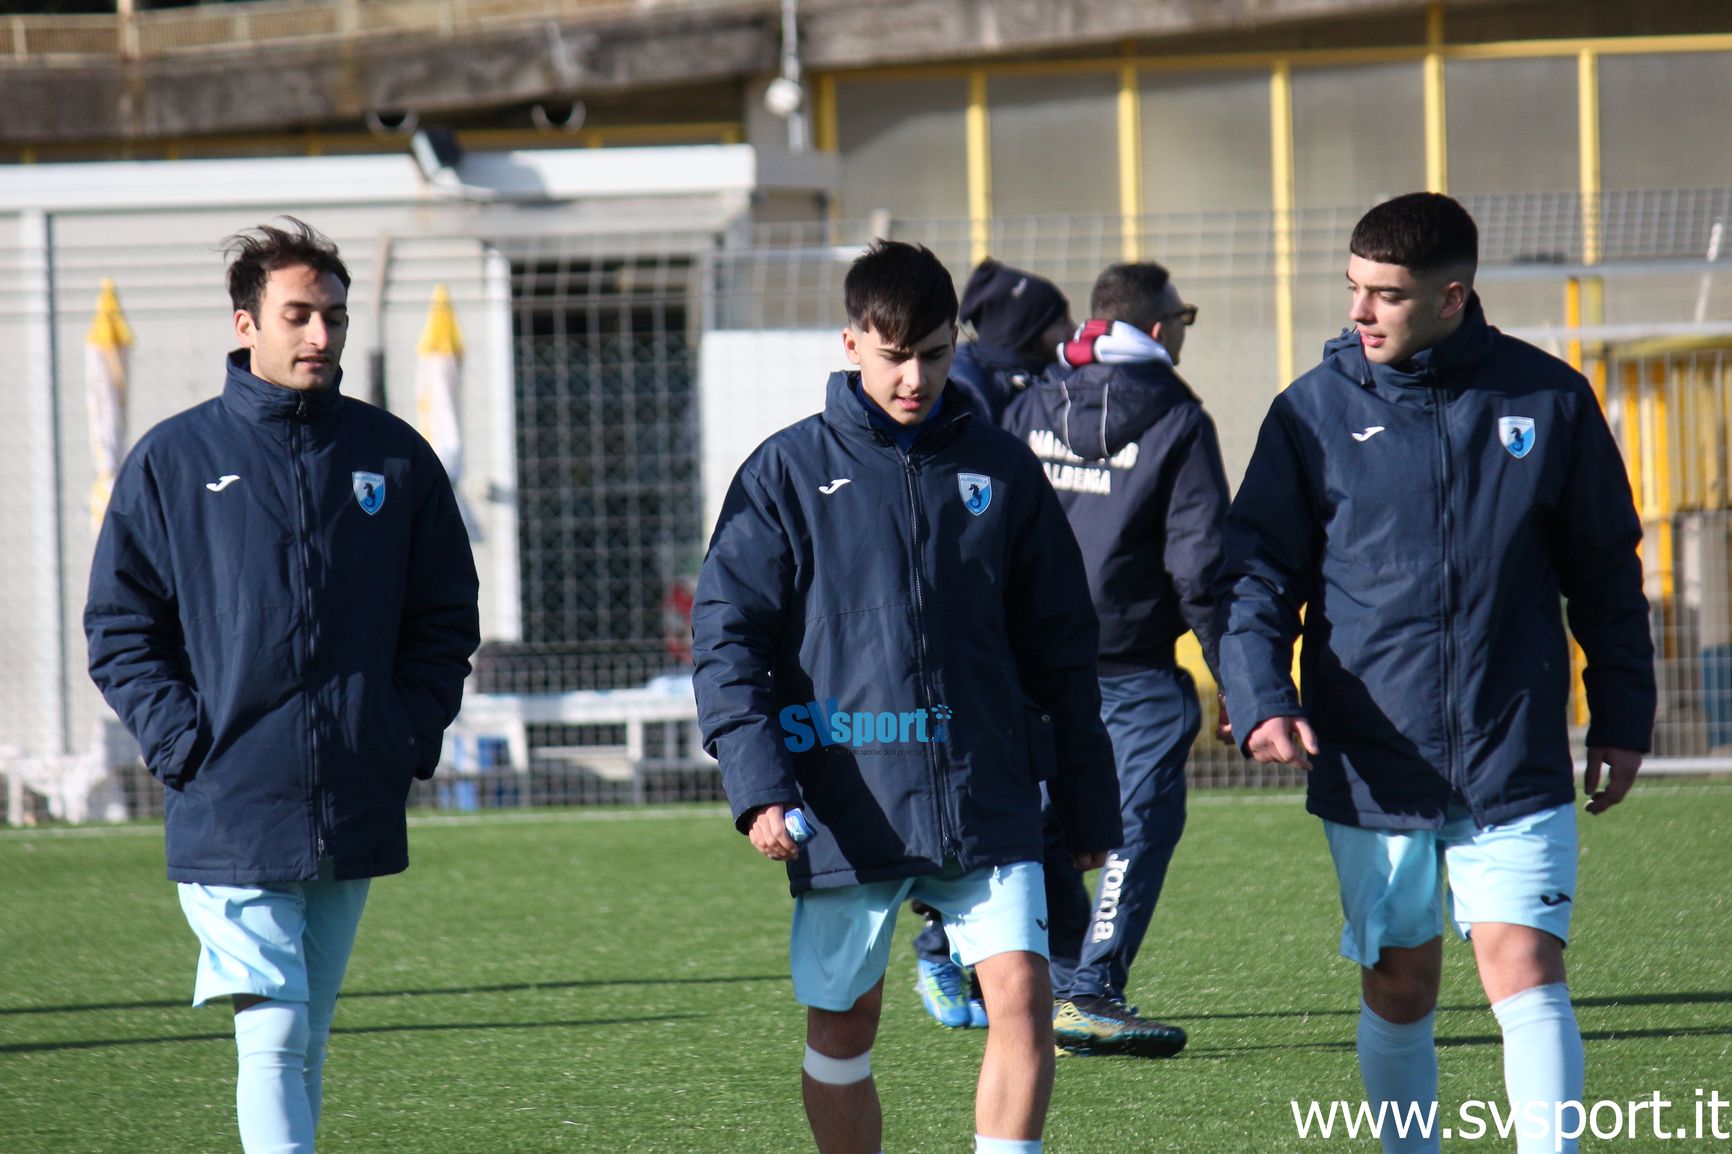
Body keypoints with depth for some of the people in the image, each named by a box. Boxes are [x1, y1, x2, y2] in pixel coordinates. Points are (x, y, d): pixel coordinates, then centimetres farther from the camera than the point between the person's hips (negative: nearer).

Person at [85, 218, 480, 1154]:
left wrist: (413, 736, 2)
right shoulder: (172, 461, 1)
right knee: (273, 1037, -12)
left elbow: (445, 618, 15)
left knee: (307, 1041, 11)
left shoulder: (394, 459, 9)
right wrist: (183, 743, -8)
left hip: (357, 813, 3)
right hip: (230, 812, -3)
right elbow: (118, 627, 3)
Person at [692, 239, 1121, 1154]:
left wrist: (1087, 803, 13)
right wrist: (757, 784, -15)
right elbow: (726, 635, -2)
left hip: (986, 796, 1)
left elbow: (1060, 646, 14)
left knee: (1021, 995, -13)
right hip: (843, 801, -1)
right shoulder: (789, 472, 1)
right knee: (840, 1028, 7)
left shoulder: (1001, 471, 8)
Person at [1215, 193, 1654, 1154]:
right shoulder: (1315, 411, 0)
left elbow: (1606, 571, 11)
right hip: (1370, 769, 1)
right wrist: (1260, 699, -16)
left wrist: (1622, 717, 12)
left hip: (1517, 762, -1)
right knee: (1398, 987, 9)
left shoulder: (1549, 399, 2)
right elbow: (1256, 570, 0)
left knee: (1524, 972, -11)